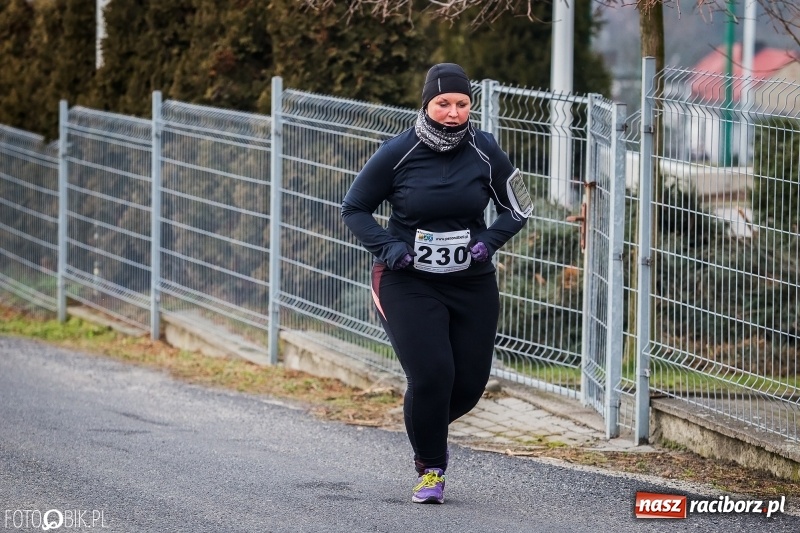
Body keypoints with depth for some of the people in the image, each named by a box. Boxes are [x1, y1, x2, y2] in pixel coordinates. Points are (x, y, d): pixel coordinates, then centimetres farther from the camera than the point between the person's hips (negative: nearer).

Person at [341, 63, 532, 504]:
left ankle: (427, 427, 39)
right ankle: (430, 470, 6)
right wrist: (388, 247, -14)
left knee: (470, 384, 4)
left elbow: (517, 207, 8)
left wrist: (489, 240, -10)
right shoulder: (398, 153, -10)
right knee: (431, 376, -16)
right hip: (408, 283, -3)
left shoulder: (484, 151, -5)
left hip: (472, 285, 3)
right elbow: (354, 208, 1)